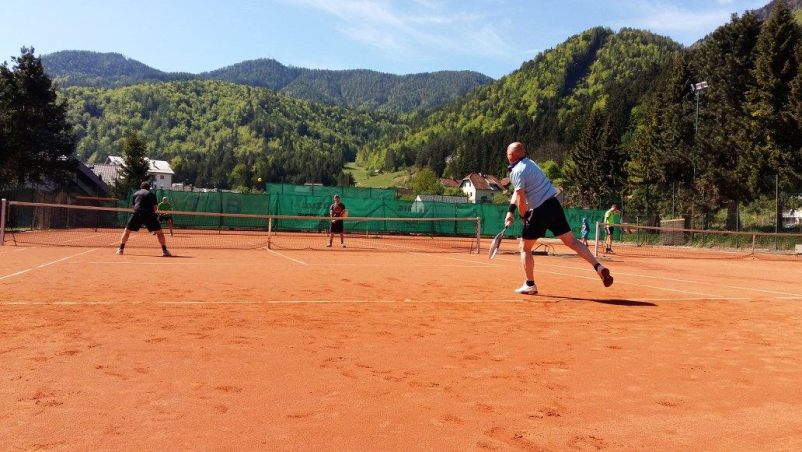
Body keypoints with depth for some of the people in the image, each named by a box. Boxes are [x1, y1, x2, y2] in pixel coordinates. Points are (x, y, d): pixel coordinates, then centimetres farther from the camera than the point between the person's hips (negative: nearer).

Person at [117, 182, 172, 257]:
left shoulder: (135, 194, 23)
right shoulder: (152, 194, 16)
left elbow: (133, 206, 24)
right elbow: (155, 208, 9)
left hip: (137, 214, 1)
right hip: (149, 215, -1)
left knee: (126, 231, 19)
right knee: (159, 232, 7)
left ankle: (121, 249, 18)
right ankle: (164, 251, -1)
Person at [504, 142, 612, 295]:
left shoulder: (516, 172, -10)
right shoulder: (529, 163, 16)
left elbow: (521, 200, -15)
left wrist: (523, 217, 1)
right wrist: (510, 210, 14)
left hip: (540, 211, -7)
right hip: (554, 205, 7)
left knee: (525, 247, 9)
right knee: (571, 241, 7)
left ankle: (530, 285, 12)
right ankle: (598, 267, -5)